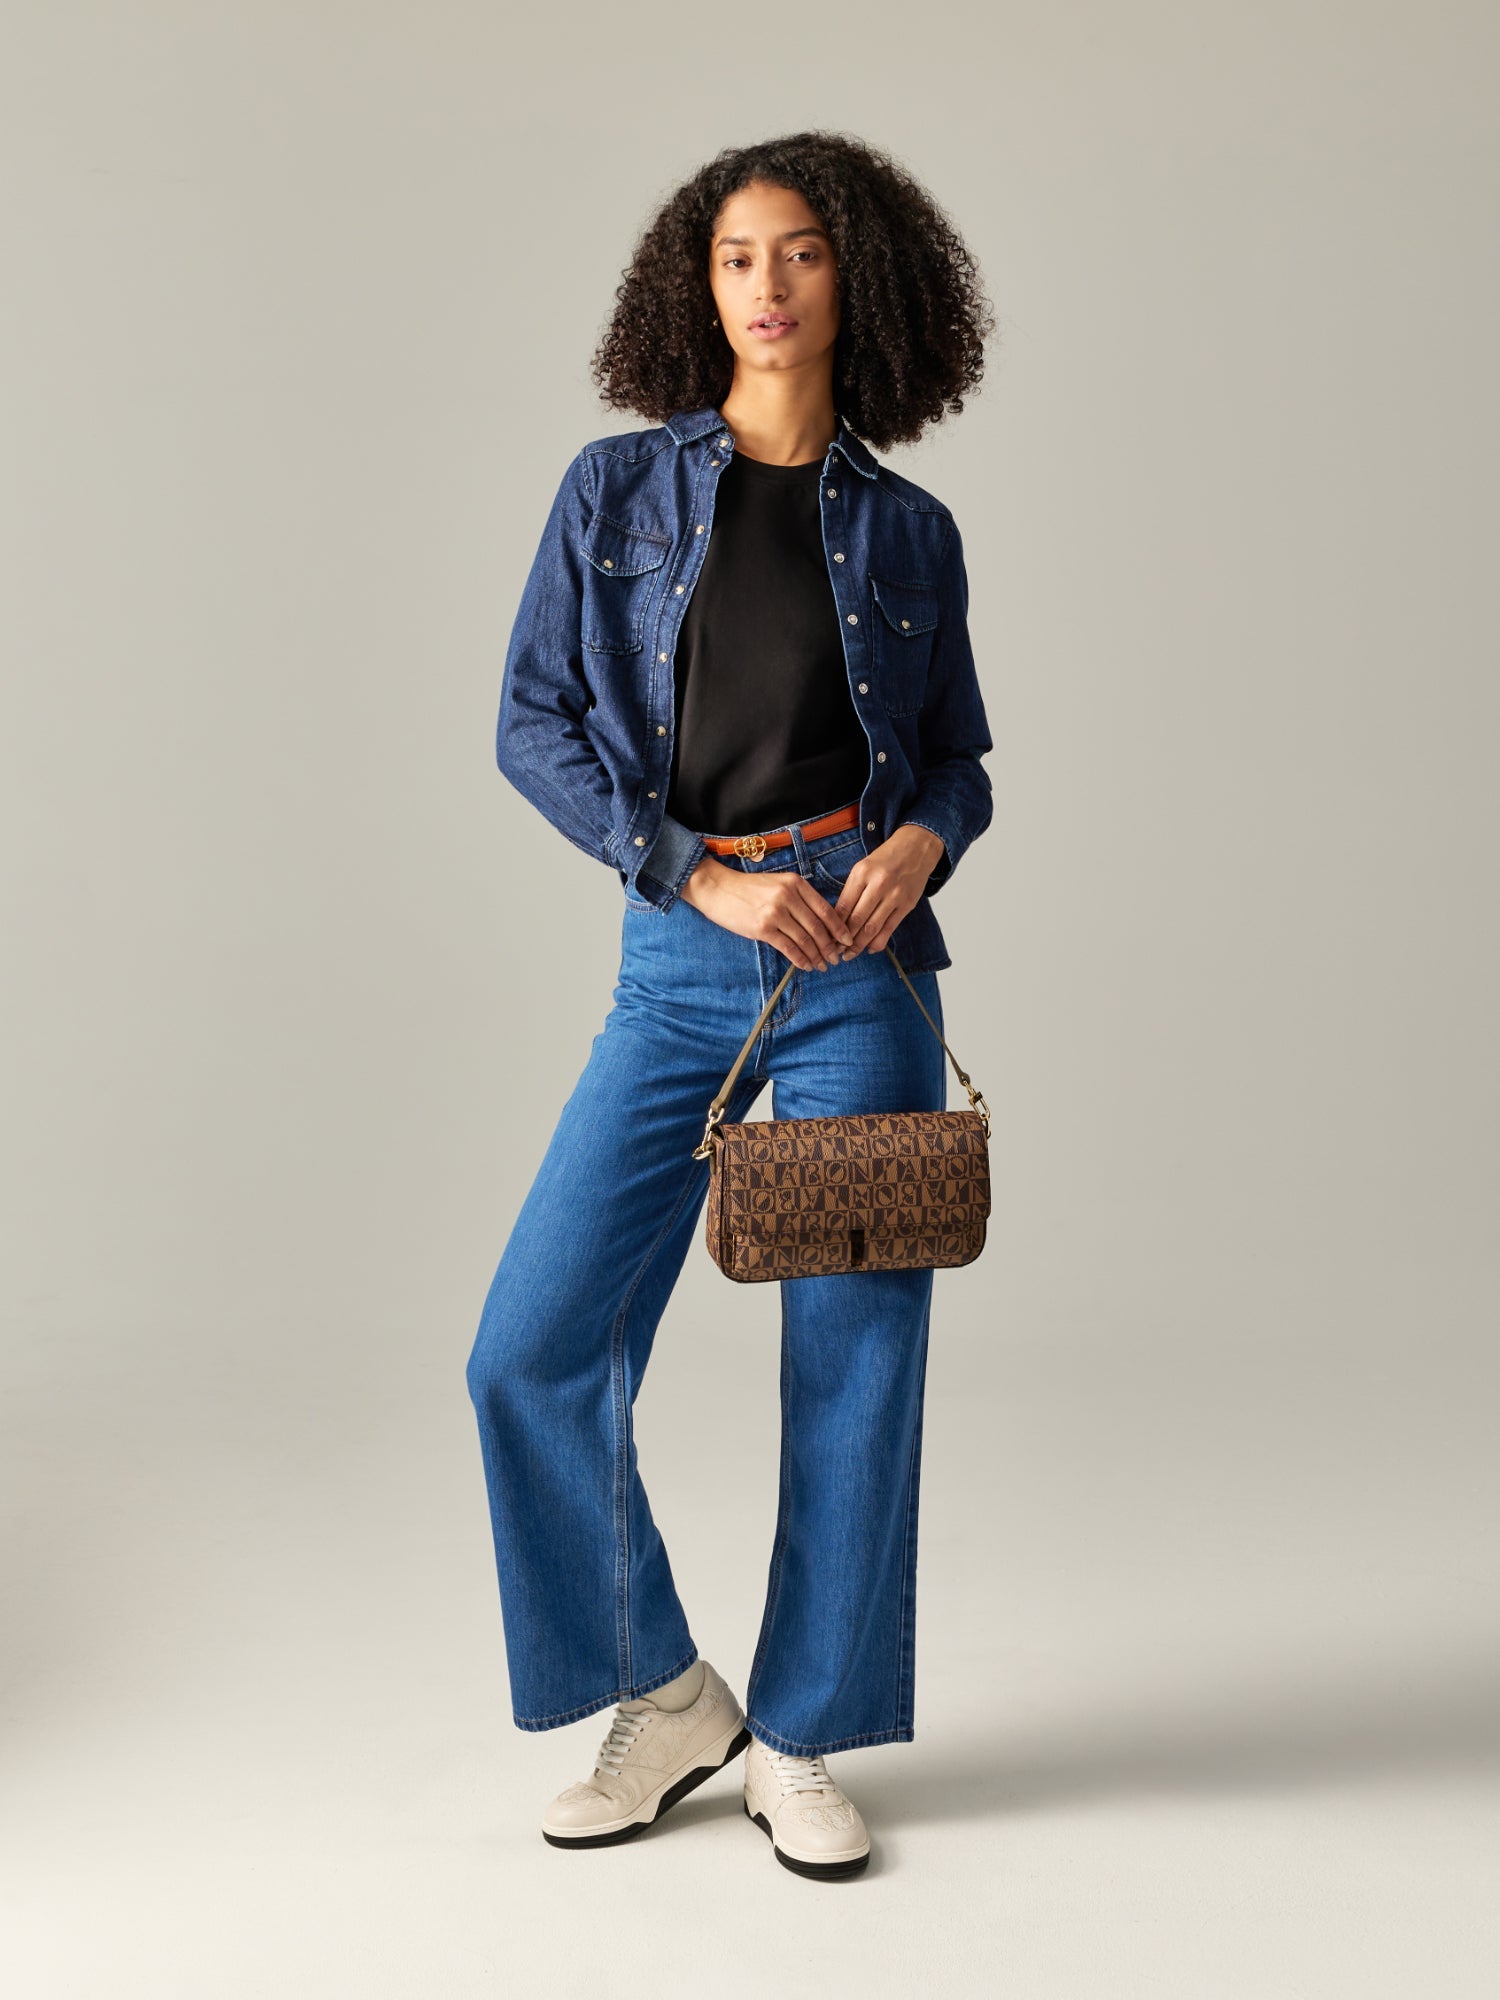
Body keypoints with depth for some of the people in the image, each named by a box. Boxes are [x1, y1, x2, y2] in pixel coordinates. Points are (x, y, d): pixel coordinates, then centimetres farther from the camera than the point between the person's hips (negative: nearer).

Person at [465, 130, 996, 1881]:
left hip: (860, 953, 0)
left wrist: (920, 842, -9)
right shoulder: (618, 486, 7)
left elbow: (959, 756, 15)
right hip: (679, 962, 0)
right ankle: (664, 1697, 17)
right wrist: (703, 874, -10)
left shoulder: (906, 532, 9)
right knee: (534, 1352, -5)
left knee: (853, 1358, 2)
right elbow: (533, 721, 1)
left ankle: (799, 1743, 20)